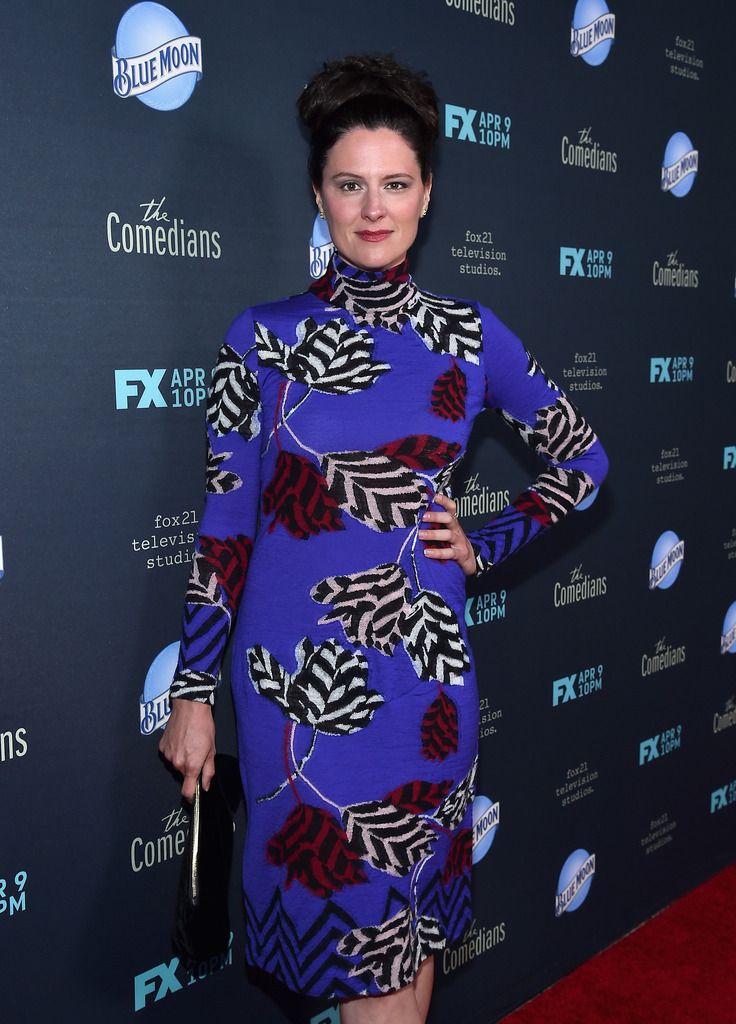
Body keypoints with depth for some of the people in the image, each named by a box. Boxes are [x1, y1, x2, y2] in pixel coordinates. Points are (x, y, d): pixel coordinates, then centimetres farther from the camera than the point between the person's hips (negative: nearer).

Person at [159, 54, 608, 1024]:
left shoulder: (469, 336, 3)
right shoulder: (264, 336, -1)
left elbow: (583, 455, 14)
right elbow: (225, 521, 0)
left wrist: (485, 547, 3)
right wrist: (193, 690, 0)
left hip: (422, 664, 2)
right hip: (293, 670, -1)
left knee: (410, 920, 13)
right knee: (359, 921, 7)